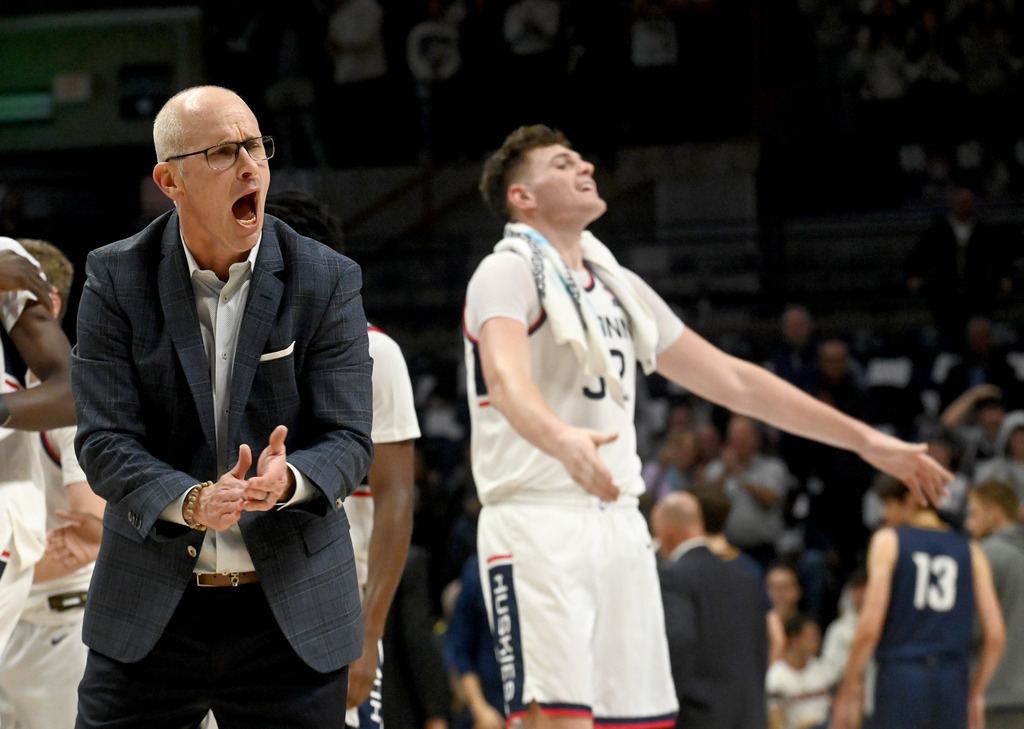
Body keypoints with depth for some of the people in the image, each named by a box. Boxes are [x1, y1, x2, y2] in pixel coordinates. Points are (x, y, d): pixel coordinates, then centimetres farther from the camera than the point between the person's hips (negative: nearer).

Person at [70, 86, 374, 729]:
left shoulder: (329, 281, -1)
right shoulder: (117, 279, -2)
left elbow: (348, 440, -4)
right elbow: (104, 440, -7)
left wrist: (288, 481, -27)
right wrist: (191, 502, -26)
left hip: (292, 609, 0)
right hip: (151, 613, 0)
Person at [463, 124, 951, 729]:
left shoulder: (618, 286, 21)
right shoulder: (509, 272, -5)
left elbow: (732, 379, 23)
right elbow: (507, 378, -26)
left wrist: (865, 440, 20)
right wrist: (563, 439, -48)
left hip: (619, 527, 8)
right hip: (537, 523, -8)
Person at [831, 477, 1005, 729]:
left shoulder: (888, 541, 2)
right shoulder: (971, 552, 12)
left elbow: (870, 625, -8)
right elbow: (995, 636, 5)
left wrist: (849, 687, -1)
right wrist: (976, 694, 16)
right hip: (953, 680, 3)